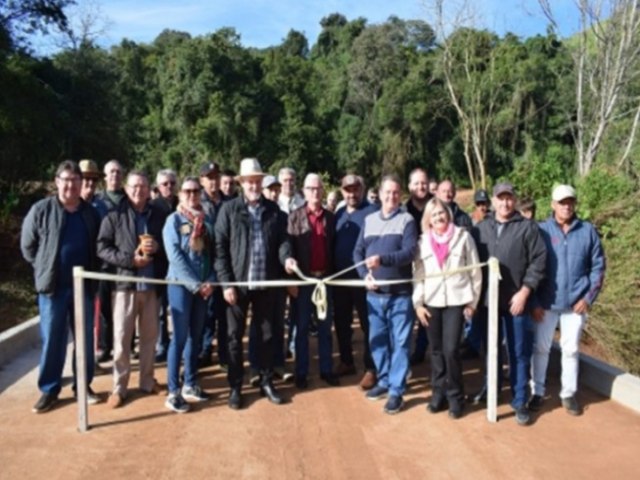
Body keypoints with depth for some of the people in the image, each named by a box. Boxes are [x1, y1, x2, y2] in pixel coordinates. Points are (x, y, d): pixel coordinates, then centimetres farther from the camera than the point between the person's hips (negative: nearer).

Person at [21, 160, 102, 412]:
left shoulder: (91, 213, 4)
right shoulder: (41, 210, -4)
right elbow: (27, 245, 3)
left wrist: (92, 272, 4)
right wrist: (44, 268, 2)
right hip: (53, 286, -2)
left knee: (85, 337, 10)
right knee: (52, 339, 5)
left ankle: (83, 384, 24)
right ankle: (49, 389, 18)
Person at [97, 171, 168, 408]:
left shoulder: (160, 215, 6)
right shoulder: (114, 216, 0)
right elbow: (102, 248, -4)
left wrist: (158, 247, -11)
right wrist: (129, 260, -15)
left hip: (152, 284, 2)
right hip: (124, 284, -2)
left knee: (150, 335, 12)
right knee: (121, 337, 2)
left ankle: (147, 381, 27)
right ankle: (119, 387, 14)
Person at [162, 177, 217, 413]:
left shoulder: (208, 220, 8)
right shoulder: (173, 220, -4)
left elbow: (214, 252, 7)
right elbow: (174, 256, -12)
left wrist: (211, 281, -7)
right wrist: (195, 284, -15)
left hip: (204, 286, 5)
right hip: (180, 284, -4)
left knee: (196, 336, 11)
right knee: (180, 337, -4)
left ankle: (190, 384, 23)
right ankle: (173, 391, 4)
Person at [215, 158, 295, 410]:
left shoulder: (273, 210, 6)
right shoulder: (229, 209, -2)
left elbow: (282, 238, 7)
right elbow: (220, 247, -5)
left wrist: (286, 256, -17)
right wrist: (225, 282, -10)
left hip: (266, 283, 2)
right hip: (237, 283, -2)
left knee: (267, 334, 12)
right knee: (235, 335, 8)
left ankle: (267, 381, 28)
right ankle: (235, 386, 21)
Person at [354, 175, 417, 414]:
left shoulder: (407, 220, -3)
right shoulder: (369, 220, 10)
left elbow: (410, 252, -15)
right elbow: (358, 251, 8)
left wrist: (382, 259, -27)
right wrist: (365, 275, -8)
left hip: (400, 293, -4)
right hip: (374, 293, 4)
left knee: (400, 342, 2)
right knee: (377, 340, 14)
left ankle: (396, 390, 10)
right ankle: (384, 381, 30)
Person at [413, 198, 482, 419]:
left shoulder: (463, 236, 1)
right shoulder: (423, 241, 8)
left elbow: (475, 271, 3)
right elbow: (418, 275, 7)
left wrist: (472, 301, 0)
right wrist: (418, 303, 1)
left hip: (456, 301, -2)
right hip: (431, 302, 3)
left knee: (451, 349, -7)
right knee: (436, 350, 9)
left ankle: (455, 396, 9)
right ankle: (438, 392, 21)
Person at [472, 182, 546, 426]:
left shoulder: (528, 227, -1)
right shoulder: (480, 228, 7)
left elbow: (538, 261, -6)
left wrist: (524, 292, -12)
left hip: (517, 300, -2)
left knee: (519, 353, 4)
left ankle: (520, 401, 16)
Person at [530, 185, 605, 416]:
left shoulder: (588, 230, -1)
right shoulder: (541, 230, -5)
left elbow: (598, 266, 3)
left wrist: (589, 297, -5)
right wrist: (534, 301, -7)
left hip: (576, 303, 1)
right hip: (546, 302, -1)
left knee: (571, 349, 12)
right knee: (540, 348, 8)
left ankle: (569, 393, 26)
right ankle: (537, 392, 22)